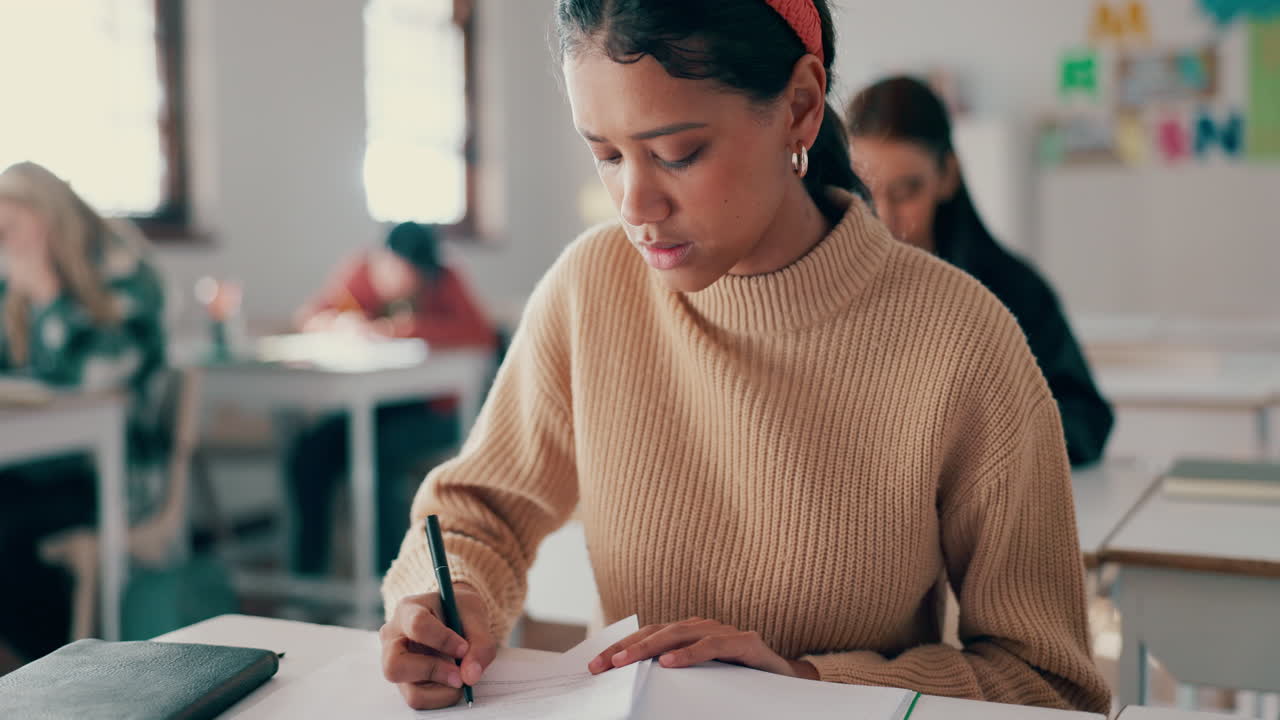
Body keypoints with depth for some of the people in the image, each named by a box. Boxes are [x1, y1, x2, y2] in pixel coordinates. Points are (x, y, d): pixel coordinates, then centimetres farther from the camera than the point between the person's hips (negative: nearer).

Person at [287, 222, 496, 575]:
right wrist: (339, 322, -22)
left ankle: (388, 573, -15)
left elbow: (481, 334, -23)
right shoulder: (360, 270, 0)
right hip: (376, 405, 4)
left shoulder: (443, 281, -10)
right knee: (310, 453, -19)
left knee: (376, 457, -30)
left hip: (432, 411, -4)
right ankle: (307, 570, -5)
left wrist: (406, 326, -25)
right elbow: (309, 317, 1)